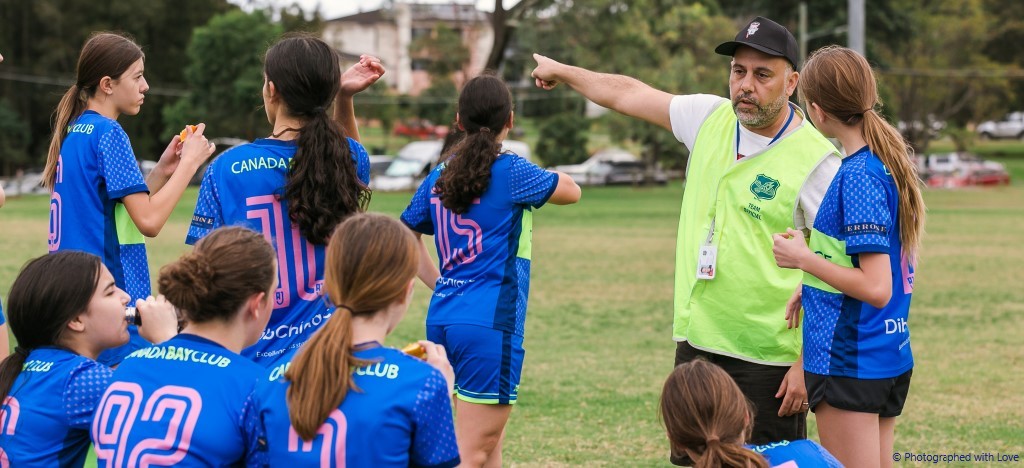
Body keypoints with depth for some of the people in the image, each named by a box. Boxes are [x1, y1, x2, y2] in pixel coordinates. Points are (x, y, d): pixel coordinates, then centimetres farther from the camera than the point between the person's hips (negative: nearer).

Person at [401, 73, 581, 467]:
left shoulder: (439, 176, 9)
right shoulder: (511, 172, -8)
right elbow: (571, 191, 9)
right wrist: (536, 178, 27)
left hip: (442, 317, 7)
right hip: (489, 323, -7)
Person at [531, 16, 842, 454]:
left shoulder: (817, 162, -14)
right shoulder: (712, 118, 5)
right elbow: (629, 94, 20)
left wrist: (807, 364, -17)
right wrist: (561, 71, 34)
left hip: (768, 357, -6)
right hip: (696, 341, 6)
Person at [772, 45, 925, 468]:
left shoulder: (857, 176, -20)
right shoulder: (889, 160, 7)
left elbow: (876, 288, -25)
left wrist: (804, 259, -15)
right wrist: (812, 288, 12)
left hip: (849, 363, -9)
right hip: (890, 357, 9)